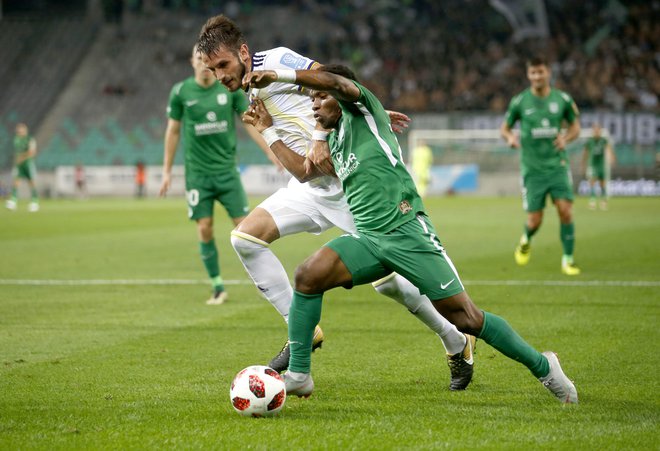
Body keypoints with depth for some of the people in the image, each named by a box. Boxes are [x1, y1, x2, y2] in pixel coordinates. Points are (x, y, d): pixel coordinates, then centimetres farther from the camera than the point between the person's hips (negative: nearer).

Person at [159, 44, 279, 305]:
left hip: (227, 170, 0)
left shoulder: (231, 88, -1)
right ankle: (218, 288, 6)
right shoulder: (181, 92, -1)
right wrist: (167, 171, 7)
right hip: (197, 173, 0)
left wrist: (271, 153, -4)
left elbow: (250, 122, 4)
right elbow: (173, 131, 7)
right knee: (204, 229, -5)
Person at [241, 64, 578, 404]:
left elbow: (337, 82, -17)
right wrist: (267, 129, 26)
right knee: (307, 275, -18)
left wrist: (277, 76, -23)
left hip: (406, 231, -7)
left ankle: (542, 366, 12)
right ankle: (298, 376, -11)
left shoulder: (362, 111, 2)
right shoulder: (333, 141, 24)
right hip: (367, 239, 7)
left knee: (465, 318, -5)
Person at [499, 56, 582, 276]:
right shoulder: (520, 101, -2)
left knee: (566, 211, -13)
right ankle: (526, 241, 33)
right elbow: (505, 127, 9)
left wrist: (566, 138, -8)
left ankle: (568, 260, 2)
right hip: (533, 169, -1)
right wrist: (510, 137, -14)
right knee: (535, 221, -3)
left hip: (558, 165, 1)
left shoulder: (563, 99, 1)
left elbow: (575, 126, 14)